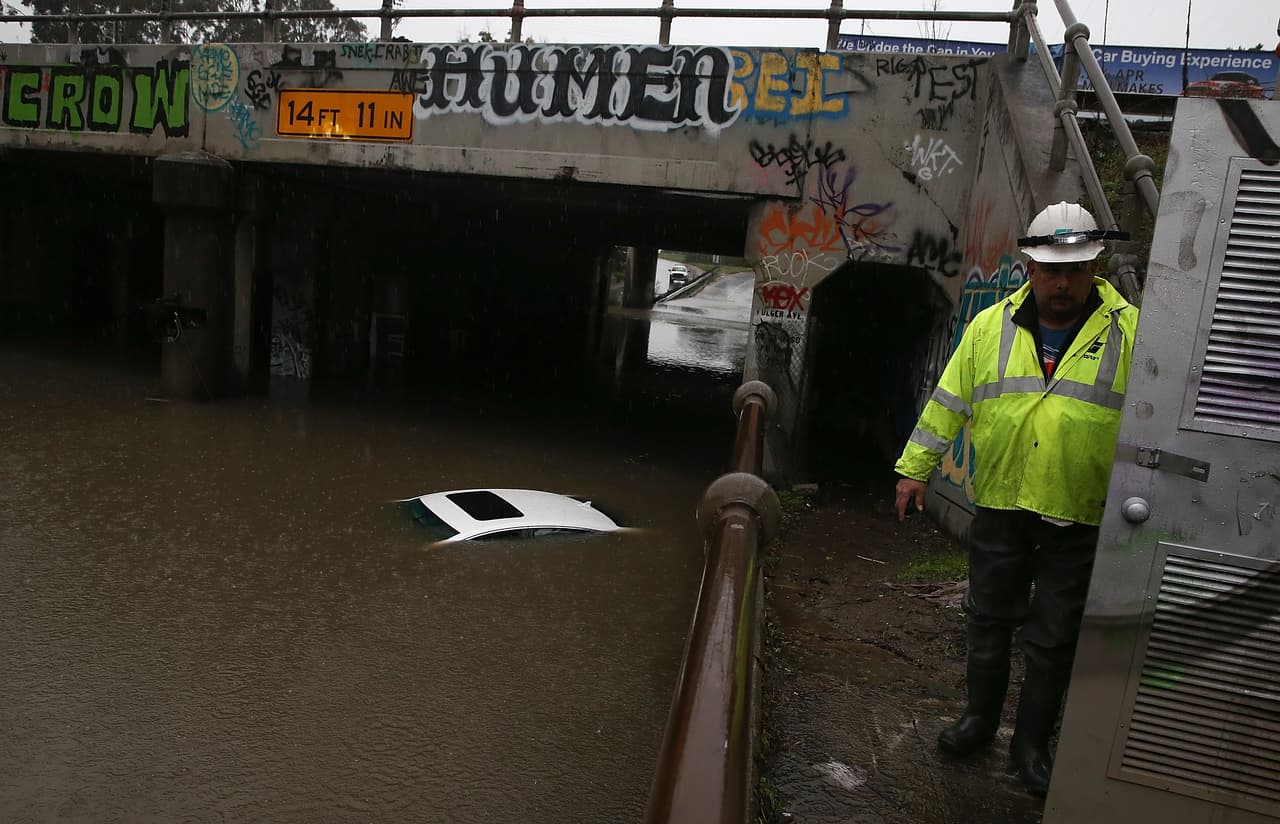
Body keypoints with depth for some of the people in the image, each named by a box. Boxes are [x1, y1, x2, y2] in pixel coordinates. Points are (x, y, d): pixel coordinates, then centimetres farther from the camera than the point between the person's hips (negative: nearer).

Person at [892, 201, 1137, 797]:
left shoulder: (1129, 332, -4)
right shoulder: (990, 327, 2)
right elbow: (948, 403, 5)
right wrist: (914, 468, 5)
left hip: (1079, 520, -1)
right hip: (999, 507, 2)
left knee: (1053, 638, 10)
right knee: (989, 619, 15)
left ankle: (1032, 742, 29)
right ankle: (980, 718, 36)